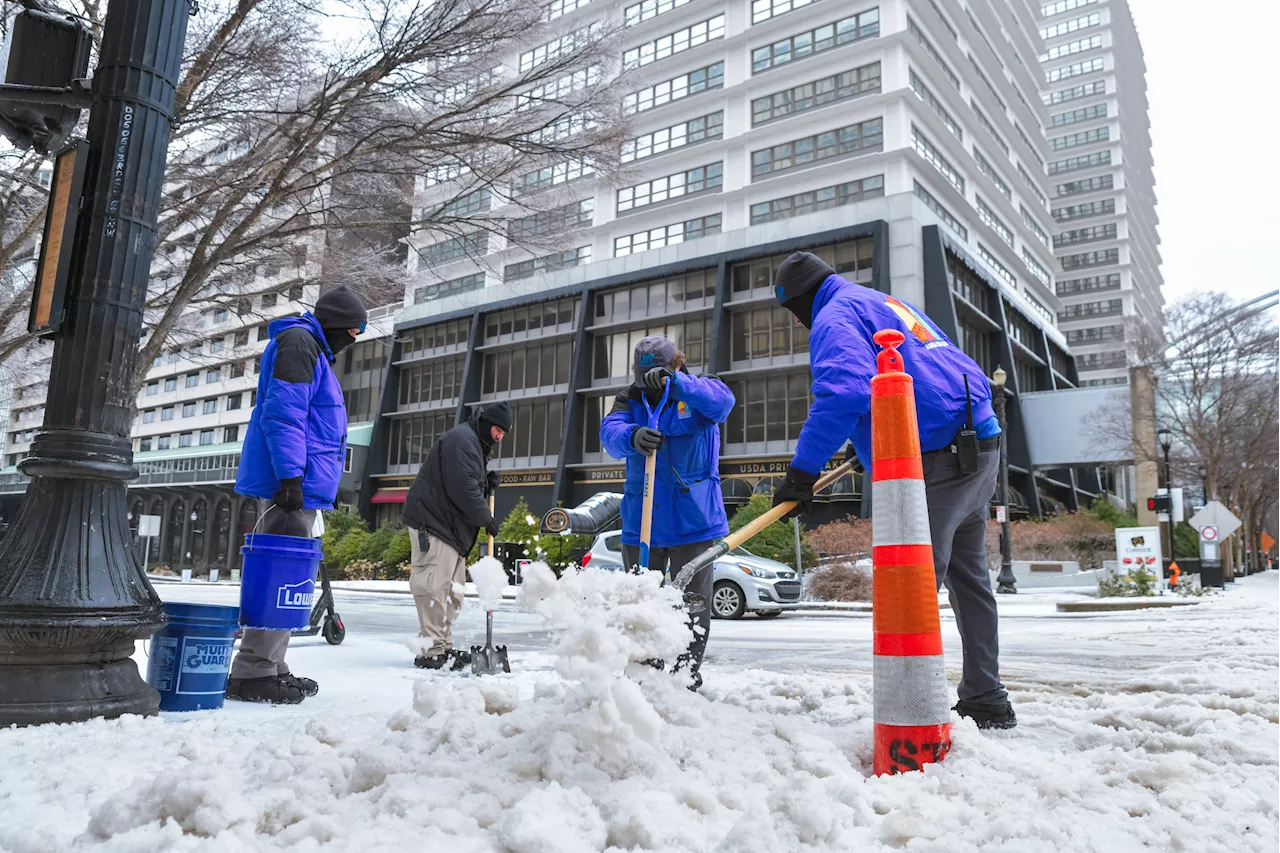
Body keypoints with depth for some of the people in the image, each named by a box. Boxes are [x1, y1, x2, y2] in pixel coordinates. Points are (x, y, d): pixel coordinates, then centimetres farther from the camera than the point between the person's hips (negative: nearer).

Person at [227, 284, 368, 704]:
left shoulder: (315, 352, 24)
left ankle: (270, 666, 21)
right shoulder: (299, 343, -8)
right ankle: (252, 672, -4)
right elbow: (282, 414, -19)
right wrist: (290, 476, -24)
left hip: (302, 488, 11)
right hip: (291, 485, -11)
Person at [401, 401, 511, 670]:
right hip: (432, 522, -11)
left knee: (451, 590, 12)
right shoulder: (461, 440, -14)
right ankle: (432, 652, -10)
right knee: (435, 587, -12)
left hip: (452, 528, 11)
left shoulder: (476, 445, 21)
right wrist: (487, 519, -11)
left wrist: (487, 484, 7)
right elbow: (462, 489, -21)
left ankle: (444, 647, 19)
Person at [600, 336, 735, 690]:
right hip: (641, 521, 3)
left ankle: (688, 672, 15)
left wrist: (674, 381, -35)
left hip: (694, 519, -3)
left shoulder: (698, 391, 2)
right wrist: (632, 436, -35)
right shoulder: (631, 399, 9)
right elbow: (610, 431, -11)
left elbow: (722, 401, -22)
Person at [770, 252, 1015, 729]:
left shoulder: (834, 318, -5)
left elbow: (845, 391, -25)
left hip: (936, 462, -10)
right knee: (968, 578, 17)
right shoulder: (887, 303, 26)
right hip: (979, 446, 10)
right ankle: (986, 703, 27)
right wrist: (868, 444, 38)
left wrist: (803, 469, -24)